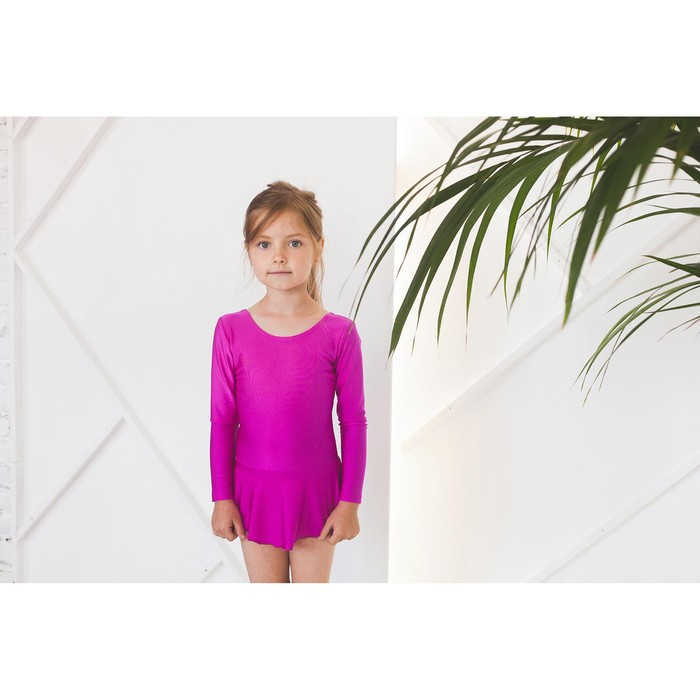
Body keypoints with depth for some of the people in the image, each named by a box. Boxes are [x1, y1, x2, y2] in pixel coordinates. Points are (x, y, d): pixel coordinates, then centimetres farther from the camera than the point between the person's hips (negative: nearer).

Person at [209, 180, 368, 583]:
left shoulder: (339, 333, -10)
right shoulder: (231, 331, -7)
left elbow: (353, 421, -5)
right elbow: (222, 421, -2)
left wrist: (350, 501, -5)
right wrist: (222, 497, 0)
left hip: (316, 490, -1)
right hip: (255, 490, 1)